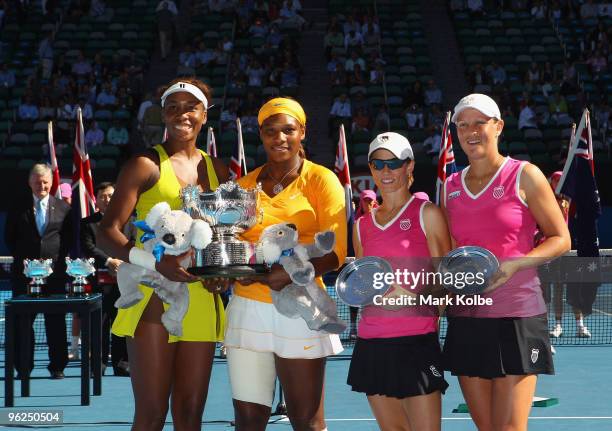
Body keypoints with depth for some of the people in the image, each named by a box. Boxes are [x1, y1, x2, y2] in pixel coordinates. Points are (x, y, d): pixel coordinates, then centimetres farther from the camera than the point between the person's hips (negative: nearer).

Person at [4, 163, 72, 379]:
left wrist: (61, 257, -3)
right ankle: (23, 367, 8)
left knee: (56, 320, 2)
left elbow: (70, 237, 10)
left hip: (55, 270, 0)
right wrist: (21, 258, -1)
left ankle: (57, 366, 8)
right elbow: (9, 237, 10)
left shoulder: (63, 208, 6)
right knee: (23, 320, 2)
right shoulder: (18, 209, 5)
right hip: (24, 272, 0)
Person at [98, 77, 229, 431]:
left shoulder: (217, 170, 14)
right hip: (154, 296, -5)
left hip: (201, 299, 5)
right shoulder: (147, 165, -2)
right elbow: (108, 232, -10)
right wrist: (155, 263, -26)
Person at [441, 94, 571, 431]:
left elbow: (560, 239, -1)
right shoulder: (450, 187, 12)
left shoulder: (524, 176, -1)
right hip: (466, 317, 5)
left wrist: (514, 264, -16)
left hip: (516, 317, -4)